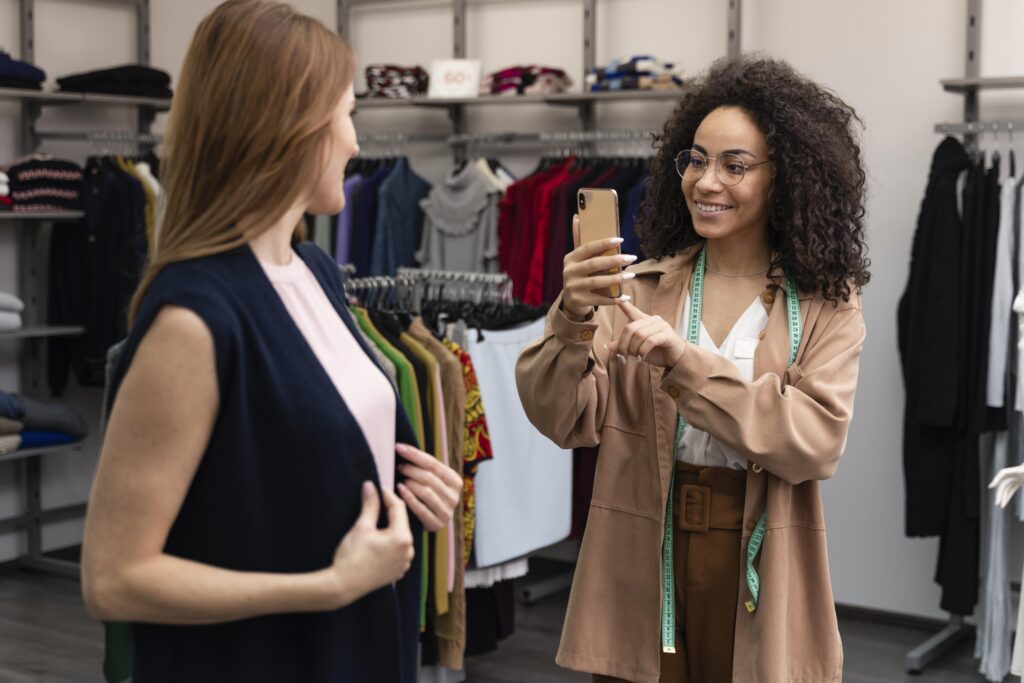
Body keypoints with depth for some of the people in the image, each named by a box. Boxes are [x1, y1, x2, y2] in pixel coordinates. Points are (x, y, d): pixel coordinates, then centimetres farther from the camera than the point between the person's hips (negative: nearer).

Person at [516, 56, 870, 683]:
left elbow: (819, 441, -16)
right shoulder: (639, 286, 0)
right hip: (642, 566, 1)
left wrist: (683, 359, -23)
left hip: (761, 575, -1)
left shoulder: (827, 304, -2)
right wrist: (573, 319, -25)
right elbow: (566, 421, -7)